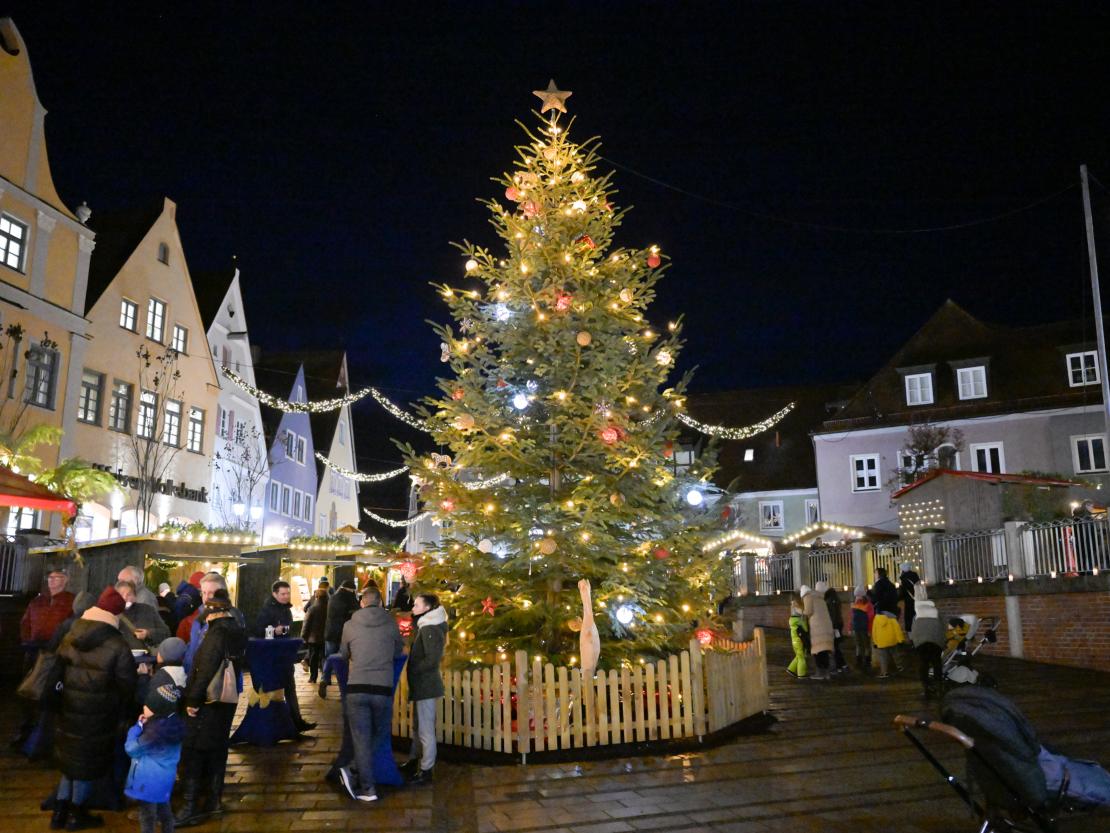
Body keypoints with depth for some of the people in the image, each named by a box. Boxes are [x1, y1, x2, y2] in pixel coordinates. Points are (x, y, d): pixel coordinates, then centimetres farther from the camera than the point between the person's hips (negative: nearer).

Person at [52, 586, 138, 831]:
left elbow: (58, 670, 8)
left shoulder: (69, 638, -1)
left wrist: (64, 702, 19)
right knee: (87, 763, 10)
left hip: (68, 710, 5)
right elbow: (126, 686, -13)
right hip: (98, 717, -5)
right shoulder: (117, 647, -18)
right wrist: (123, 717, 3)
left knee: (71, 758, 21)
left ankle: (60, 811, 26)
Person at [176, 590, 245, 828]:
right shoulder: (236, 629, 7)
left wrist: (193, 700, -19)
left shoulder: (217, 632, -21)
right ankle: (214, 800, 26)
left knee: (193, 752, 1)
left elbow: (206, 670, -25)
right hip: (226, 699, 9)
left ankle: (190, 808, 6)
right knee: (217, 748, 16)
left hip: (207, 702, -9)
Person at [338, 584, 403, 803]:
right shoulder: (391, 624, 2)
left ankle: (367, 788, 6)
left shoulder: (350, 625, 4)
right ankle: (355, 772, 6)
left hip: (356, 688, 0)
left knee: (361, 739, 7)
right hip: (383, 689, 0)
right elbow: (399, 652, 18)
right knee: (380, 735, 18)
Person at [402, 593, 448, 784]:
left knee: (425, 729, -2)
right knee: (417, 726, 21)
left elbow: (432, 660, -23)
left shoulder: (431, 629, -17)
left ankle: (426, 770, 6)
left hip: (426, 685, -10)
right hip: (421, 685, 10)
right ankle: (414, 761, 34)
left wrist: (411, 670, -15)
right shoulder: (425, 627, 14)